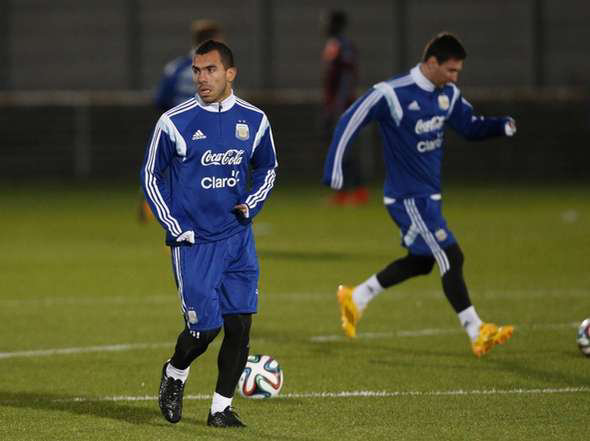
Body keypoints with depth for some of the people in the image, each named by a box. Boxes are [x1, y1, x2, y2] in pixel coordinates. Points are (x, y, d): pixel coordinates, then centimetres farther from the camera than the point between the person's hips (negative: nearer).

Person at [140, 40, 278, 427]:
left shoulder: (254, 120, 3)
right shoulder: (175, 122, -6)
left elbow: (267, 169, 20)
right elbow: (151, 177, 3)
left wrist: (251, 204, 2)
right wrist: (174, 228, -5)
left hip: (238, 239, 3)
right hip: (193, 241, -3)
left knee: (239, 326, 0)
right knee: (205, 326, -8)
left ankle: (222, 407, 12)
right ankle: (175, 374, 23)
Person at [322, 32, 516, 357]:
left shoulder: (447, 94, 3)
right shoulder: (392, 94, -20)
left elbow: (470, 126, 15)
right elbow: (350, 121, -13)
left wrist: (501, 126, -5)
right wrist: (333, 167, -16)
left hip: (429, 194, 9)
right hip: (408, 197, -9)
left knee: (422, 261, 18)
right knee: (451, 258, -12)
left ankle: (356, 298, 34)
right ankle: (478, 335, -9)